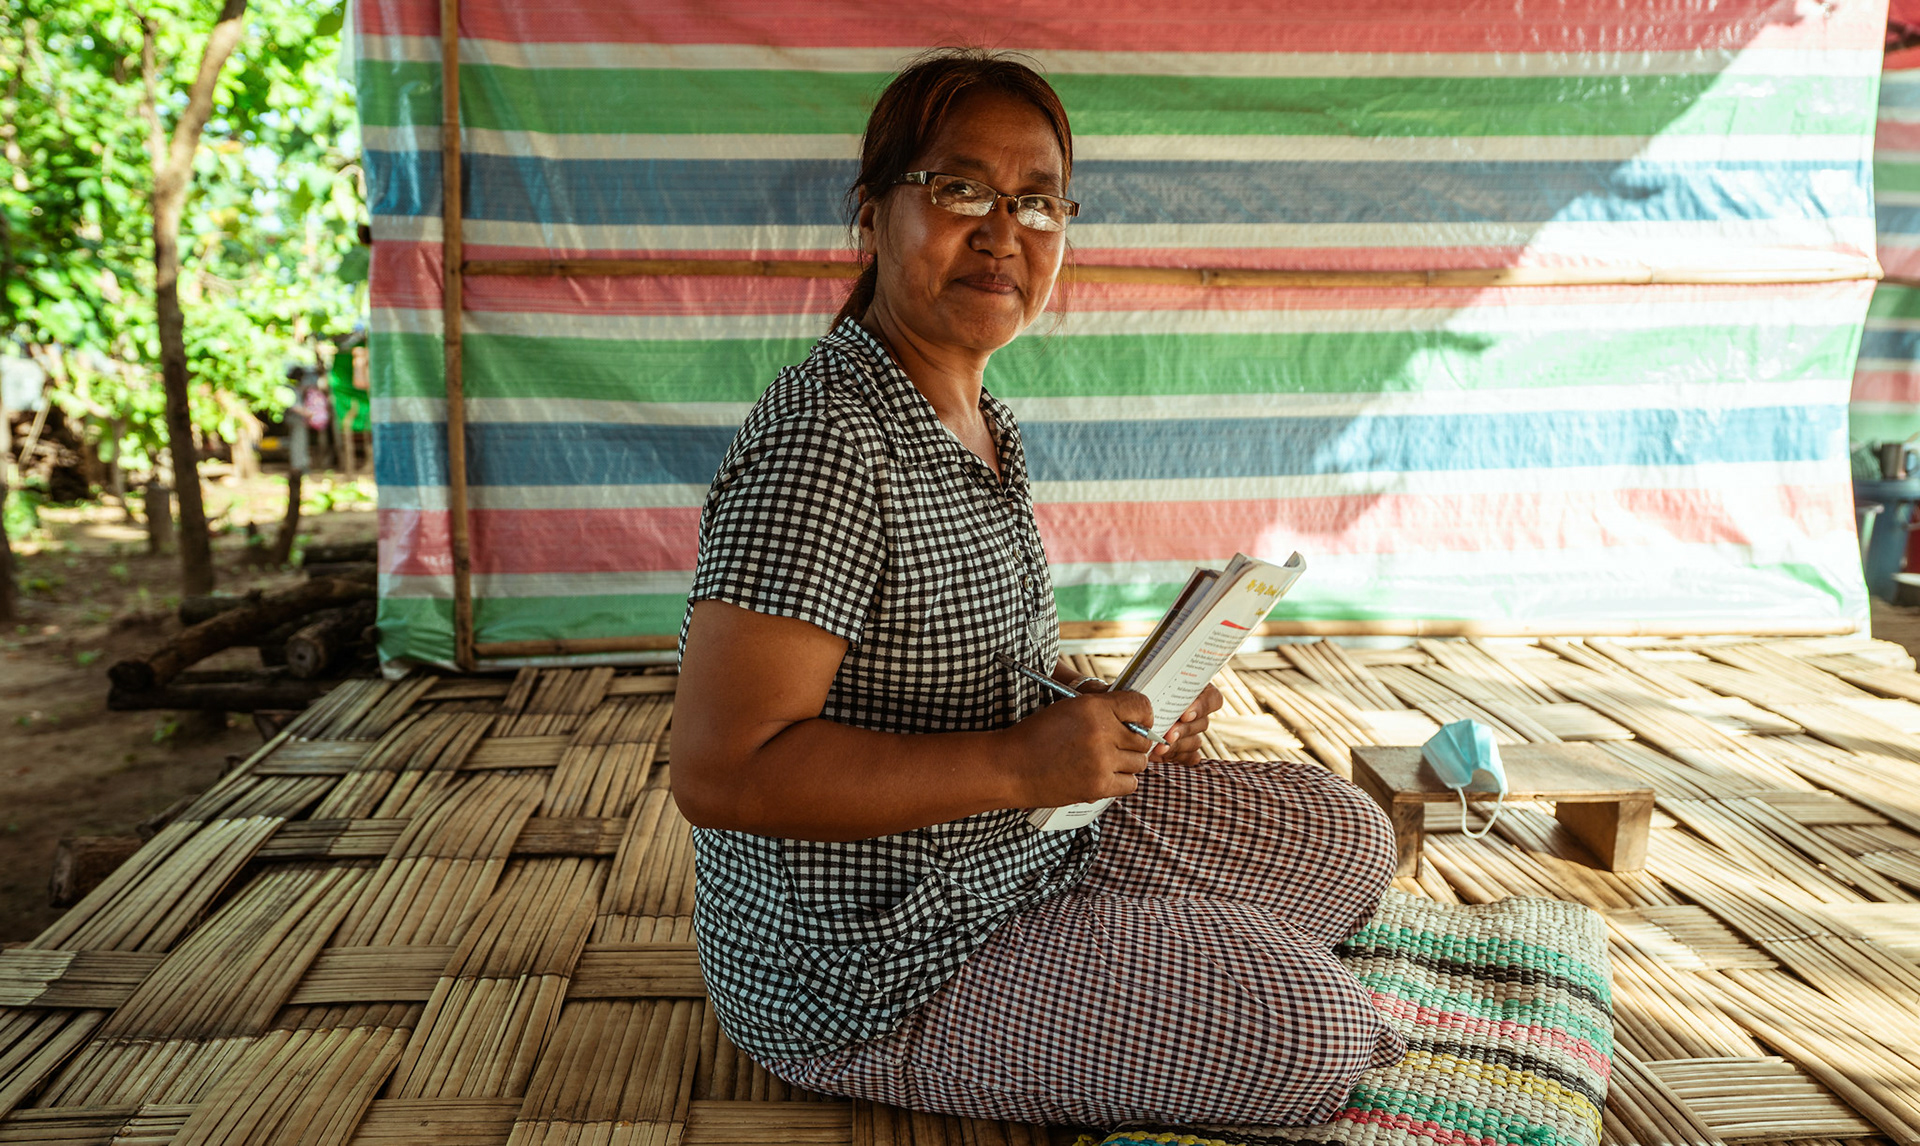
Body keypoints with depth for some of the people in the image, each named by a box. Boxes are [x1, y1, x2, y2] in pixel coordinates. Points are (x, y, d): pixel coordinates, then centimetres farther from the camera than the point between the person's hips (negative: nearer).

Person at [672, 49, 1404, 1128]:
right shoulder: (828, 443, -26)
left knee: (1346, 835, 13)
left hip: (1022, 846, 9)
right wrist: (1017, 761, -29)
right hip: (867, 969, -9)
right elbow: (720, 770, -30)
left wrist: (1122, 709, -1)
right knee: (1309, 1030, -13)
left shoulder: (985, 422, 5)